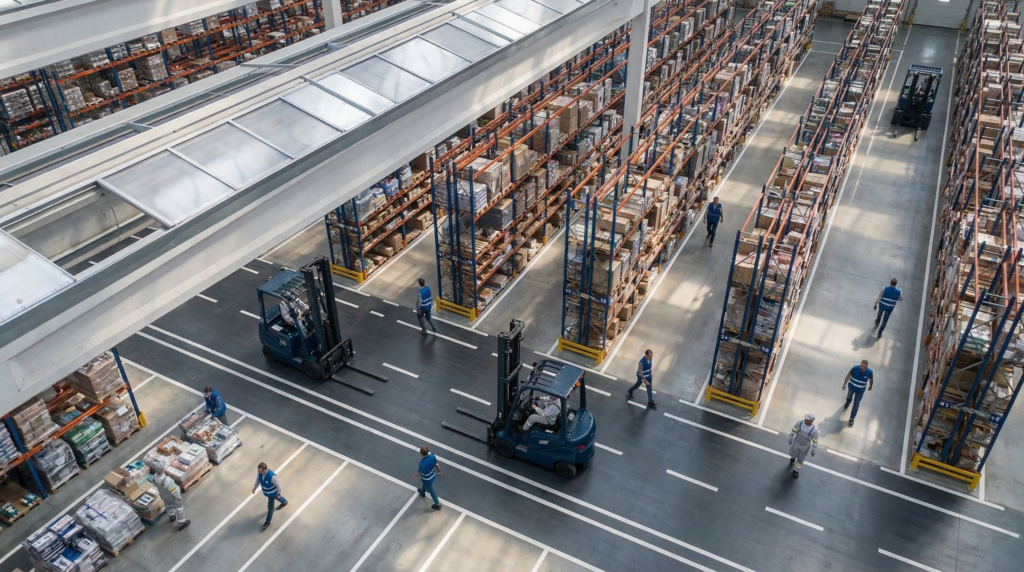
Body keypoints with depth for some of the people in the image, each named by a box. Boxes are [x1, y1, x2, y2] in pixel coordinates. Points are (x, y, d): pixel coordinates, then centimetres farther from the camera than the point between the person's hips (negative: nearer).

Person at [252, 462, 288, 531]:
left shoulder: (272, 476, -45)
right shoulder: (259, 472, -28)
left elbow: (278, 484, -27)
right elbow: (258, 479, -4)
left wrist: (279, 493, -13)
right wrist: (254, 488, 3)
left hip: (272, 492, -6)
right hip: (265, 491, 6)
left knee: (270, 507, 13)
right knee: (275, 497, 35)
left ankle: (268, 522, 37)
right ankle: (284, 501, 66)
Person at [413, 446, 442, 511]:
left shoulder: (422, 463, -42)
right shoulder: (432, 455, -26)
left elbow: (419, 473, -22)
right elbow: (437, 464, -7)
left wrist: (414, 476, 1)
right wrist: (439, 471, 14)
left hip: (427, 480, -6)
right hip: (433, 476, 6)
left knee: (431, 491, 20)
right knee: (424, 484, 37)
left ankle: (437, 505, 41)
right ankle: (422, 493, 68)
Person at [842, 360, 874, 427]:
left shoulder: (869, 372, -30)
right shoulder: (855, 368, -32)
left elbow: (871, 379, -7)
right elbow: (848, 375, -15)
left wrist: (870, 386, 11)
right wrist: (844, 384, -11)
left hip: (860, 390, -1)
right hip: (852, 387, 1)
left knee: (856, 404, 6)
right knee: (849, 396, 32)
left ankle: (852, 418, 25)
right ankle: (848, 402, 68)